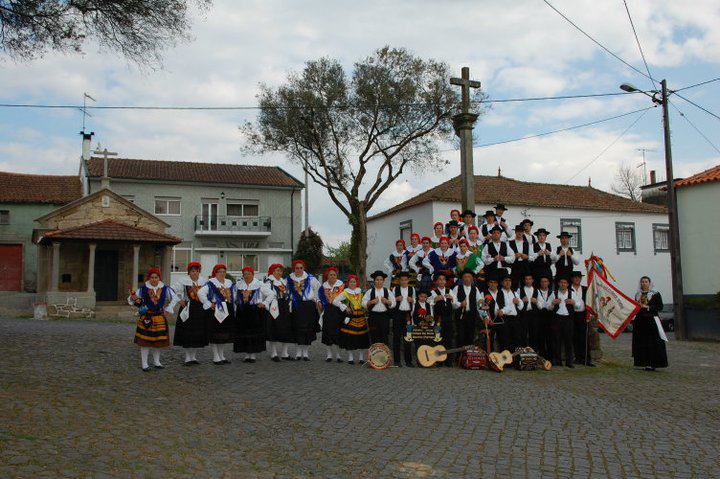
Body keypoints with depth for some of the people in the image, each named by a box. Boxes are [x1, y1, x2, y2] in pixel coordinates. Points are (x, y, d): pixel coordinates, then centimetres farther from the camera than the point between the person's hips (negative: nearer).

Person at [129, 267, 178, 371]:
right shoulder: (143, 289, -5)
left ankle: (156, 362, 25)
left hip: (160, 318, 3)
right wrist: (134, 299, -24)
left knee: (159, 341, 9)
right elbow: (130, 299, -1)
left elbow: (174, 298, 11)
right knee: (145, 341, -1)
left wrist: (168, 309, 5)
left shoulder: (165, 289, 0)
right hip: (146, 318, -2)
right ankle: (144, 364, 9)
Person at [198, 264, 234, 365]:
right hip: (215, 311, -6)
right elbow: (200, 293, -17)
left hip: (228, 311, 6)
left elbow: (234, 296, 23)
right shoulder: (211, 283, -7)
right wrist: (209, 304, -15)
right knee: (215, 335, -4)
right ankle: (216, 358, 3)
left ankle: (222, 356, 21)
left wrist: (233, 309, 14)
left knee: (224, 334, 11)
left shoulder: (229, 283, 14)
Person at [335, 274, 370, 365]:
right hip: (350, 318, -3)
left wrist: (365, 310, 6)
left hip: (361, 317, 3)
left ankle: (361, 357, 15)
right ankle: (350, 357, 9)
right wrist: (345, 307, -12)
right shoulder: (345, 293, -1)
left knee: (362, 337, 4)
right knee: (349, 337, -3)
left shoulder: (361, 292, 11)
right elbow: (335, 301, -7)